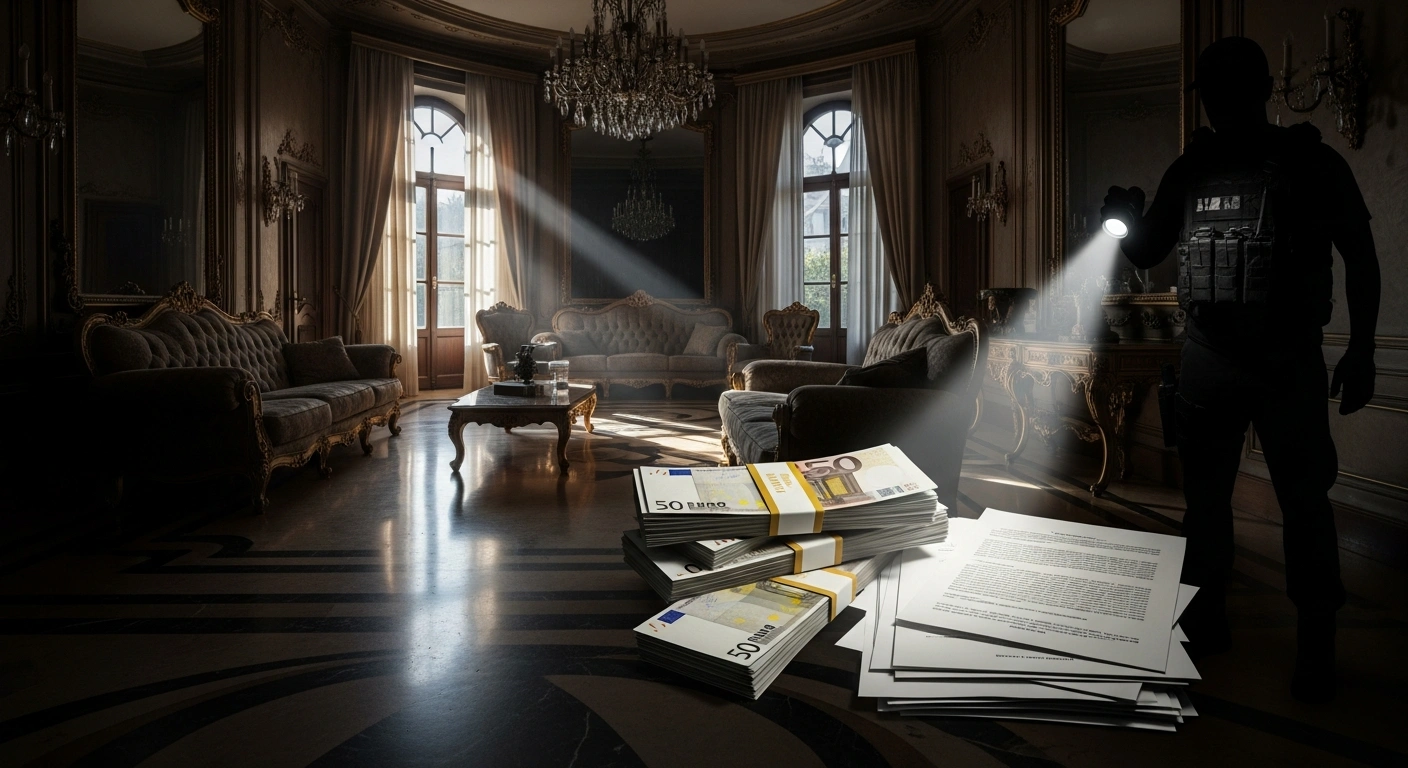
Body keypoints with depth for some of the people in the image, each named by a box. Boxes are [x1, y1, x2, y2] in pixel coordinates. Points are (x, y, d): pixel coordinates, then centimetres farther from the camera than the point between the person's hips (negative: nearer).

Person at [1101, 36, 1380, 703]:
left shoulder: (1313, 163, -1)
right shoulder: (1190, 168, 7)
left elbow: (1360, 258, 3)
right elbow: (1146, 253, 11)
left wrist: (1361, 349, -3)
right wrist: (1126, 220, -10)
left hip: (1289, 361, -3)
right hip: (1206, 357, 3)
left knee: (1303, 500, 0)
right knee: (1205, 494, 10)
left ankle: (1317, 646, 15)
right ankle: (1206, 621, 25)